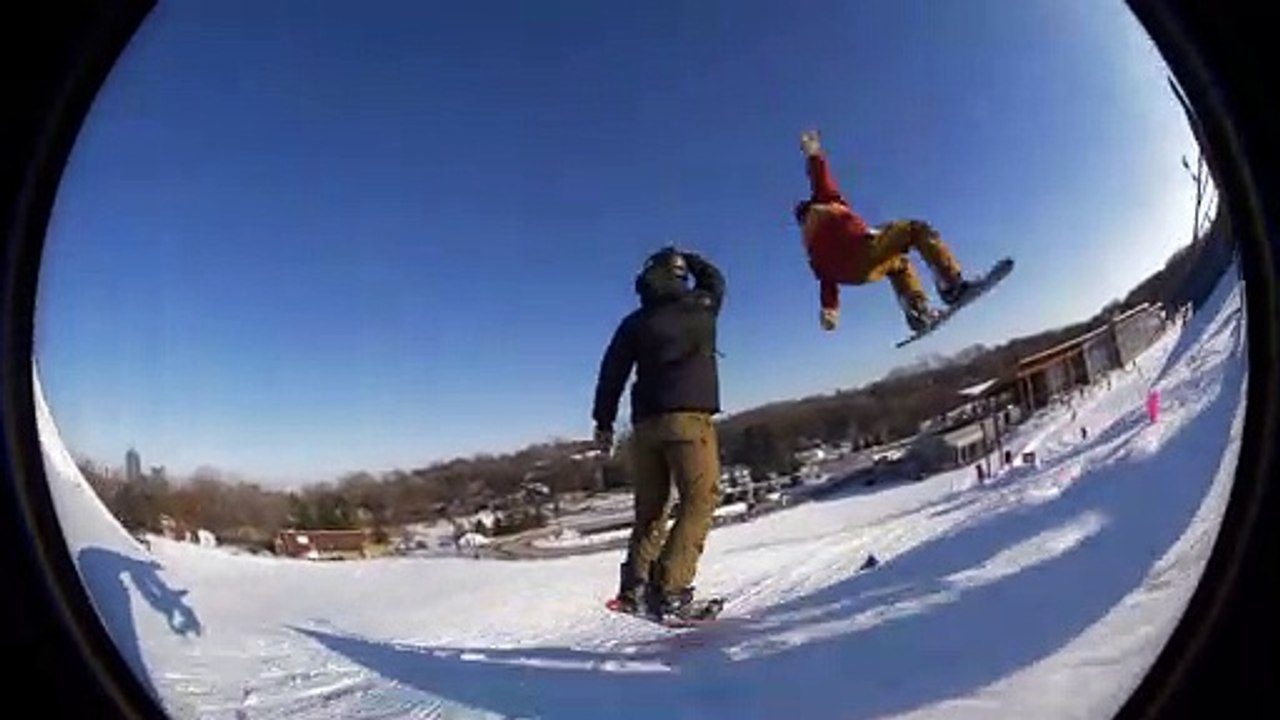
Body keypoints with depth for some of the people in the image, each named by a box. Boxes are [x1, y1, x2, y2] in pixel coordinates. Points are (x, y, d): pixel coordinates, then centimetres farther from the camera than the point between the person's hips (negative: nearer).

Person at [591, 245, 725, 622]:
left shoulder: (635, 322, 11)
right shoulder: (701, 306, 7)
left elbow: (612, 371, 7)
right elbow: (714, 279, 29)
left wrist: (604, 422, 13)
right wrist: (685, 258, 42)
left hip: (645, 422, 4)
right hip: (688, 417, -4)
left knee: (650, 507, 13)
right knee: (700, 500, -5)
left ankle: (635, 586, 2)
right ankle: (670, 590, -18)